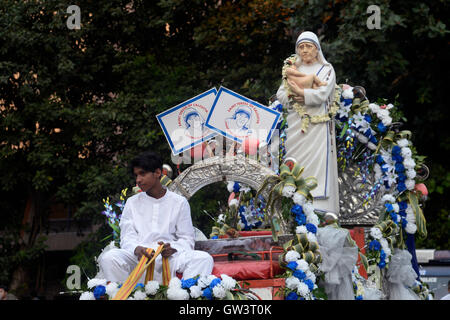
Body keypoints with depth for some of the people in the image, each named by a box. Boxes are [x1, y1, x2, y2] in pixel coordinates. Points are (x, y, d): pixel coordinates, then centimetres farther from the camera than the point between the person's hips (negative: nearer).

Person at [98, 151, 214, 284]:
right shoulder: (132, 202, 19)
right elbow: (127, 238, 9)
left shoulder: (179, 202, 14)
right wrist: (136, 249, -17)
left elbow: (187, 239, 10)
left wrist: (172, 248, -15)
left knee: (204, 259, -30)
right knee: (108, 258, -30)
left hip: (169, 258, -1)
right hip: (138, 258, 1)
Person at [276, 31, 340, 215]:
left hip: (318, 127, -4)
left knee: (318, 163, -12)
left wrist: (299, 92, -12)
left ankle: (320, 209, -15)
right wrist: (293, 97, -10)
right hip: (296, 127, 4)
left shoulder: (326, 69, 5)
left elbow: (322, 94, -10)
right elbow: (280, 94, 9)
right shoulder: (293, 70, 17)